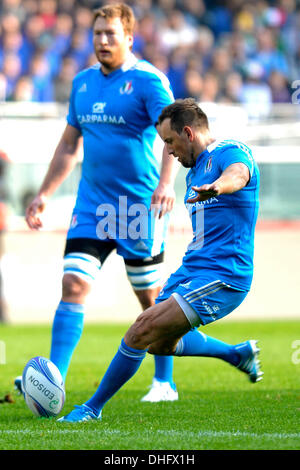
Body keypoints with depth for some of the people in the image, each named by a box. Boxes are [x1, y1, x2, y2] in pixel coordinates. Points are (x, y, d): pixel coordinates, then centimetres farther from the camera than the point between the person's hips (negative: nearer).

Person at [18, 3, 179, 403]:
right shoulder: (83, 82, 11)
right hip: (91, 205, 5)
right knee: (74, 285, -9)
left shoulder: (148, 80, -8)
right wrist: (44, 194, 17)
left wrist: (166, 182, -36)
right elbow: (69, 145, 20)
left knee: (151, 297, 7)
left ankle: (165, 383, 23)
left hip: (139, 205, -5)